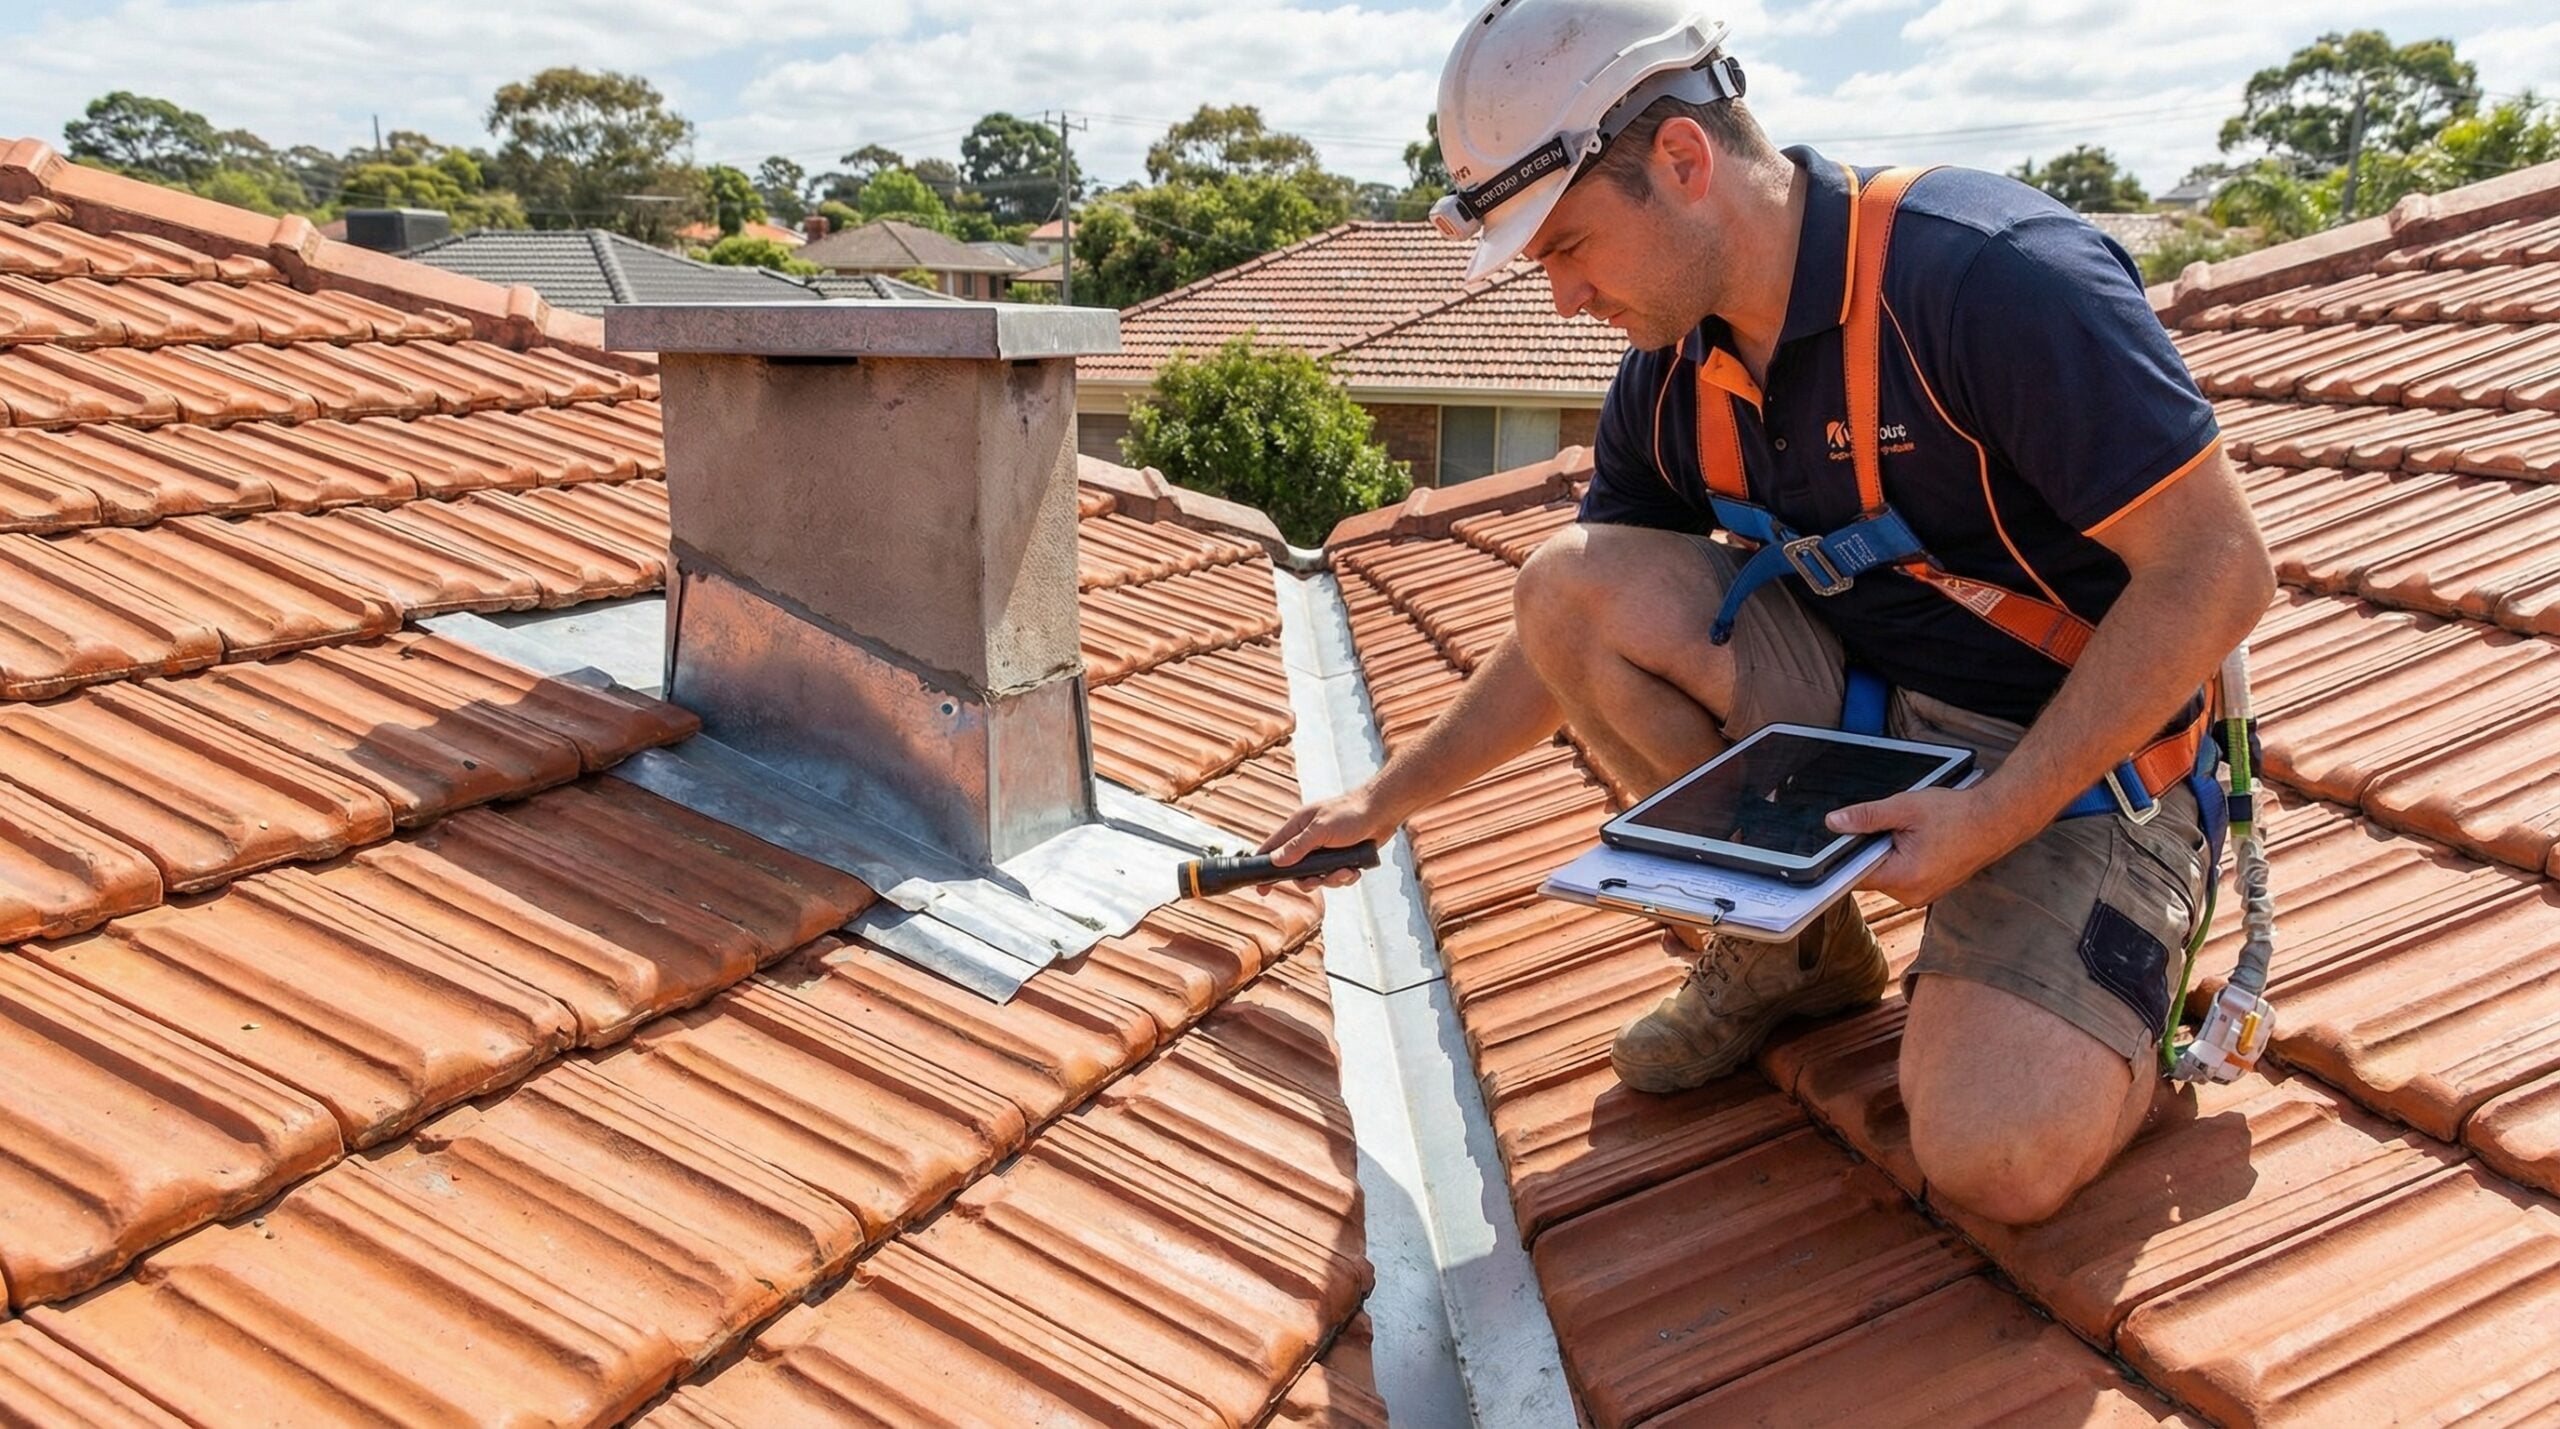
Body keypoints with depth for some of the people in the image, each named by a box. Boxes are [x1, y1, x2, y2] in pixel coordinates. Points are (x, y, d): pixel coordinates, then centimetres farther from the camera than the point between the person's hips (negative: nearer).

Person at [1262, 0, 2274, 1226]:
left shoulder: (1991, 273, -24)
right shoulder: (1671, 380, -2)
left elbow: (2218, 572, -21)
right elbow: (1572, 643, 12)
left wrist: (1992, 820, -26)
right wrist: (1389, 798, 16)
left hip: (2072, 760, -6)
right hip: (1861, 707, 7)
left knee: (1999, 1156, -29)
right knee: (1570, 582, -14)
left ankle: (2105, 1007, 9)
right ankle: (1790, 945, 4)